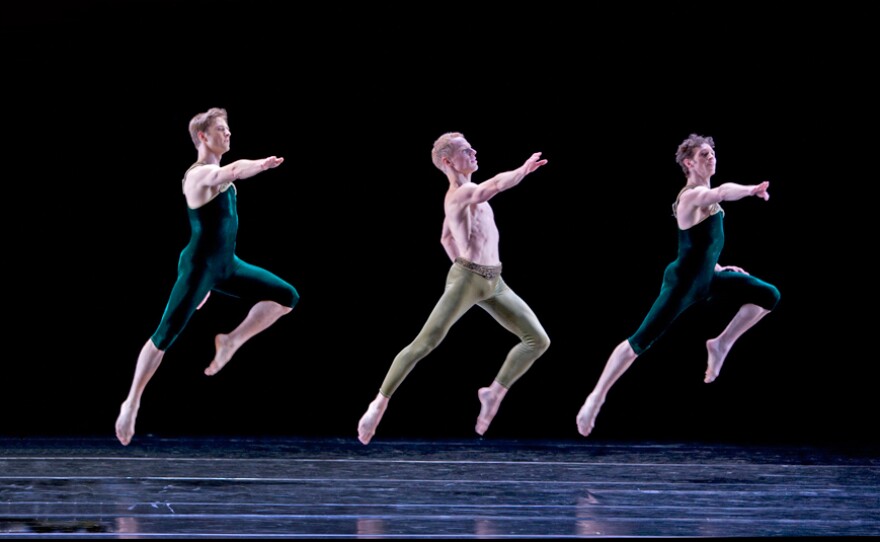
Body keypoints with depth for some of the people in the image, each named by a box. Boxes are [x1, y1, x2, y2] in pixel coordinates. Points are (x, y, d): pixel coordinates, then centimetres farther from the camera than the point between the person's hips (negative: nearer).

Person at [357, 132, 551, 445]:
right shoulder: (458, 195, -14)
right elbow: (496, 185, -36)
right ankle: (380, 402, 5)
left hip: (493, 282, 9)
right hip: (467, 280, -9)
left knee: (538, 340, -1)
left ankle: (494, 393, 8)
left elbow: (447, 238, 27)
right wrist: (525, 169, -29)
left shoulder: (466, 193, 16)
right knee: (424, 344, -7)